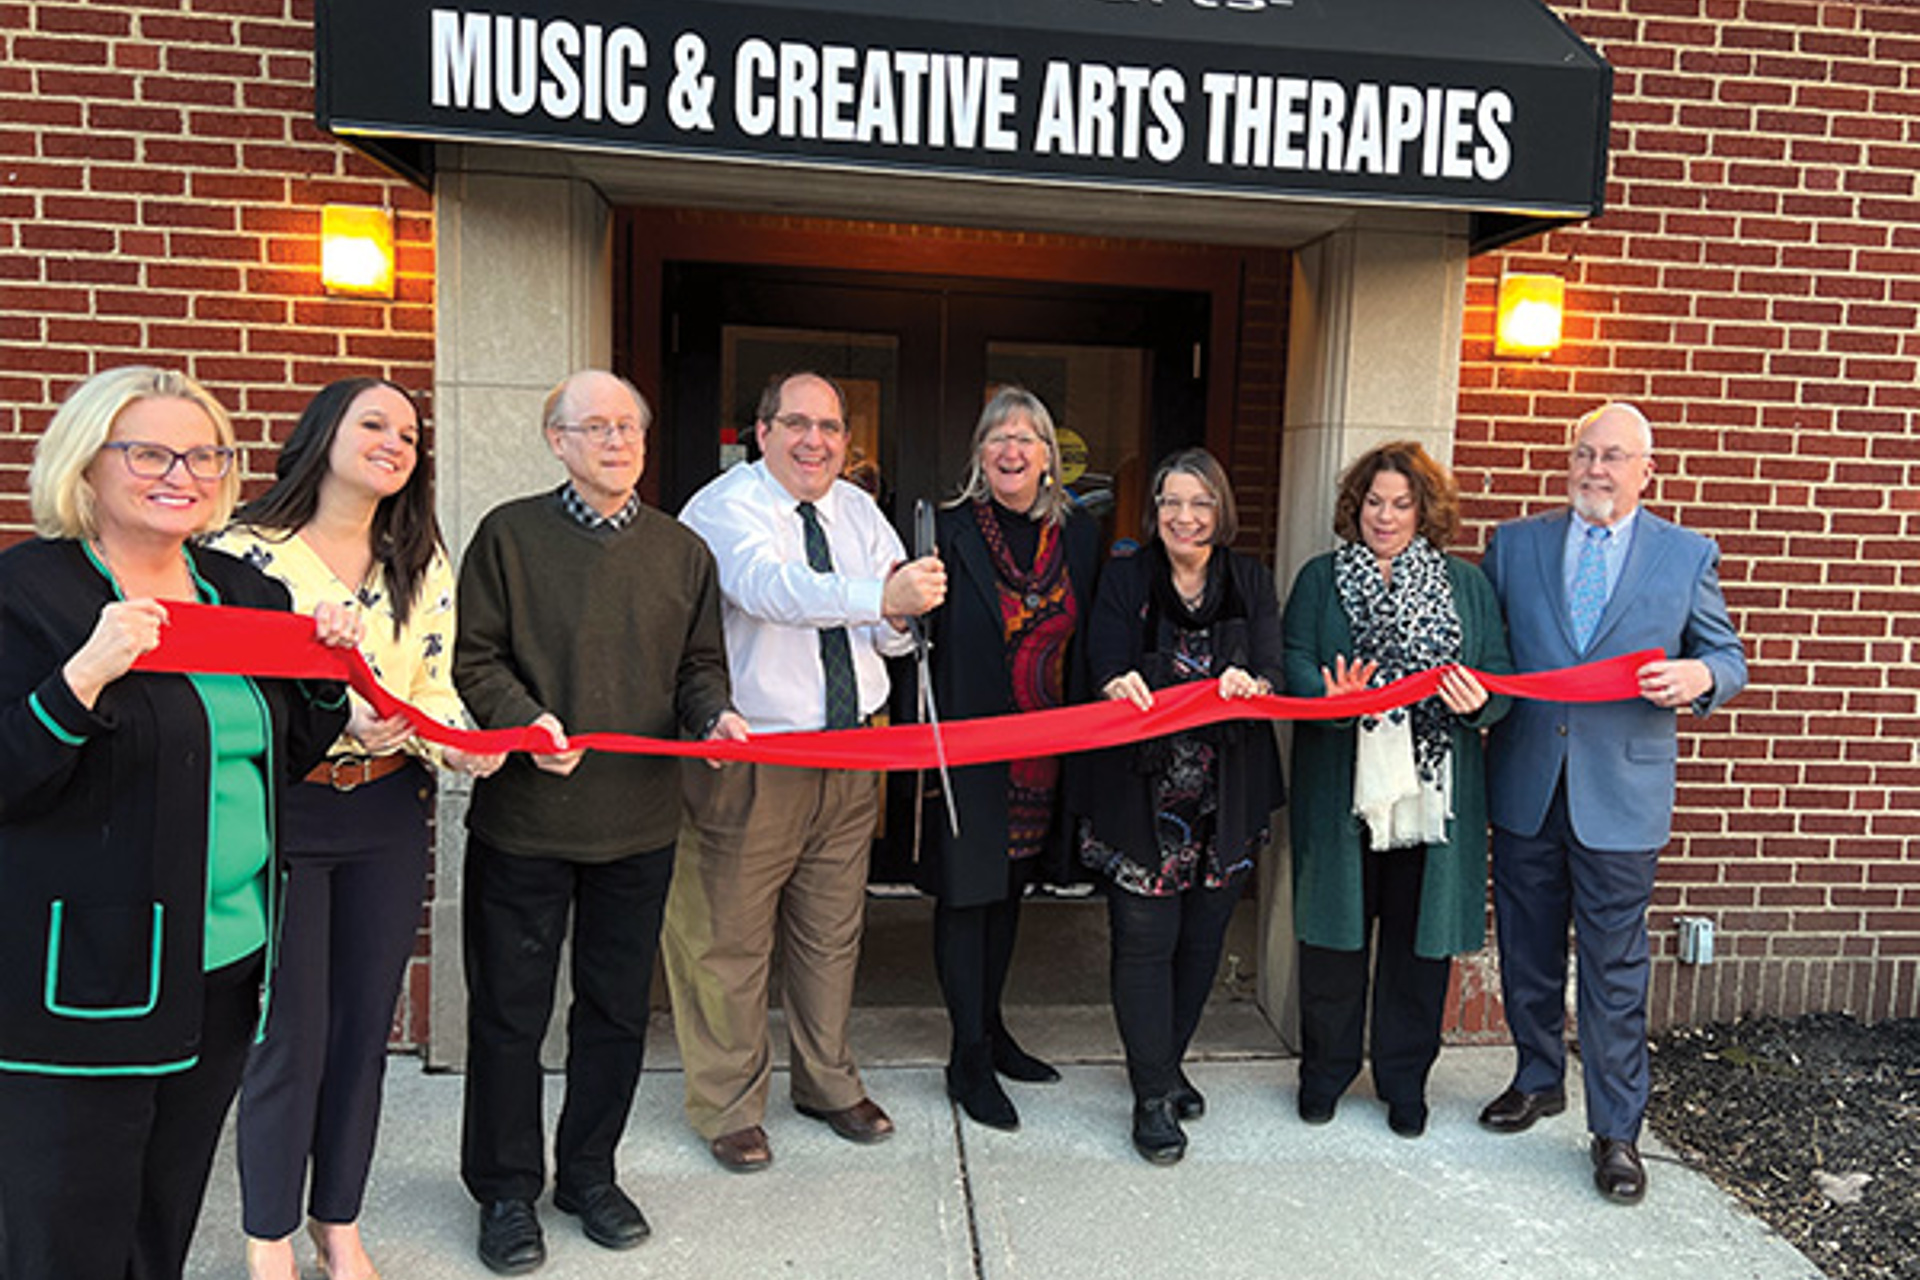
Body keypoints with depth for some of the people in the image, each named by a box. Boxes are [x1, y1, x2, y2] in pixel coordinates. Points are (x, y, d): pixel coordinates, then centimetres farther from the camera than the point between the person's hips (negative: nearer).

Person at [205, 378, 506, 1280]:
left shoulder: (423, 561, 7)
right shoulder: (245, 549, -6)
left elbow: (436, 686, 5)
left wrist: (459, 746, -16)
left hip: (388, 814, 4)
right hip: (280, 812, -4)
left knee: (366, 1025, 12)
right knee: (287, 1033, 4)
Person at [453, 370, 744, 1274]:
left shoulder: (682, 550, 8)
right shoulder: (510, 534, -1)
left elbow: (699, 665, 12)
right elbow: (474, 658, -2)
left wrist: (713, 713, -8)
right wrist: (526, 719, -19)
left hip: (640, 822, 3)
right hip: (524, 817, -2)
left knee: (618, 1006, 14)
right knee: (510, 1008, 8)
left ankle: (589, 1173, 34)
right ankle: (506, 1189, 28)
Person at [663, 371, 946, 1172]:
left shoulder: (857, 511, 8)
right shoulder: (722, 509, -11)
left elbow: (892, 631, 6)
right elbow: (770, 586, -33)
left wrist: (902, 615, -19)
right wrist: (880, 596, -47)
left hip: (850, 755, 6)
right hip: (748, 764, -5)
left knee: (831, 932, 18)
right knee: (731, 940, 5)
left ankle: (828, 1084, 37)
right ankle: (729, 1107, 26)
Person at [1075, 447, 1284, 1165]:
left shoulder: (1250, 582, 5)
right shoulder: (1125, 579, 0)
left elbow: (1273, 669, -7)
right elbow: (1105, 668, -10)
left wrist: (1250, 684, -30)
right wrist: (1120, 687, -34)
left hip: (1228, 798, 3)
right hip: (1141, 794, -3)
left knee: (1203, 938, 13)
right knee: (1144, 939, -2)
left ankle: (1167, 1063, 34)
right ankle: (1152, 1095, 12)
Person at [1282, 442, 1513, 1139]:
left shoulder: (1466, 584, 11)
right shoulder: (1320, 578, 8)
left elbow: (1499, 674, 6)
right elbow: (1294, 660, -4)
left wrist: (1479, 701, -17)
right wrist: (1333, 700, -25)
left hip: (1433, 790, 1)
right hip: (1341, 788, -1)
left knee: (1419, 937, 8)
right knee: (1335, 933, 7)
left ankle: (1404, 1079, 25)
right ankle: (1325, 1070, 26)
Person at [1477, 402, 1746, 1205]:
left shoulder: (1688, 555, 4)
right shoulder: (1514, 544, 6)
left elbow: (1728, 660, 7)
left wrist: (1699, 675, -16)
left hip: (1621, 795, -2)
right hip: (1524, 788, 2)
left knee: (1615, 971, 3)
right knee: (1527, 955, 15)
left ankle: (1616, 1131, 16)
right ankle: (1538, 1080, 35)